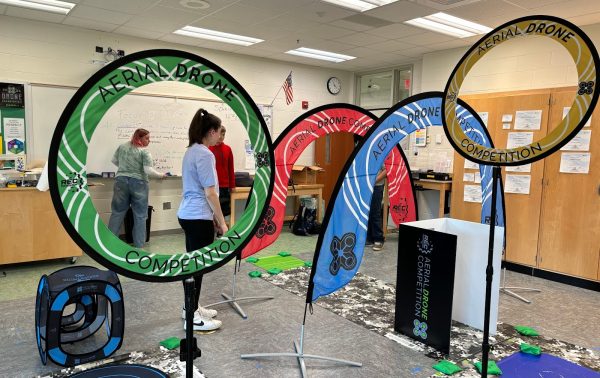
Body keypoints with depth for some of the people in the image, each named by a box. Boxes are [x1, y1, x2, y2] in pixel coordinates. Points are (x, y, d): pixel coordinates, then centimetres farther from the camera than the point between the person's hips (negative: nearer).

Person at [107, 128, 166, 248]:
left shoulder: (122, 146, 8)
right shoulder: (144, 151, -9)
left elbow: (114, 160, 18)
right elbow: (148, 170, -15)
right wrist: (161, 175, -1)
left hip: (121, 181, 5)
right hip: (138, 183, -4)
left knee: (117, 212, 11)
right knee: (140, 215, 4)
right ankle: (139, 245, 8)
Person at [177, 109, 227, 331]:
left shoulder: (191, 151, 12)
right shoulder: (204, 154, -19)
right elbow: (210, 192, -21)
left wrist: (212, 216, 24)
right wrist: (221, 222, -15)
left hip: (188, 214, 10)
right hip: (198, 218, -10)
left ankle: (191, 308, 29)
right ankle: (192, 318, 8)